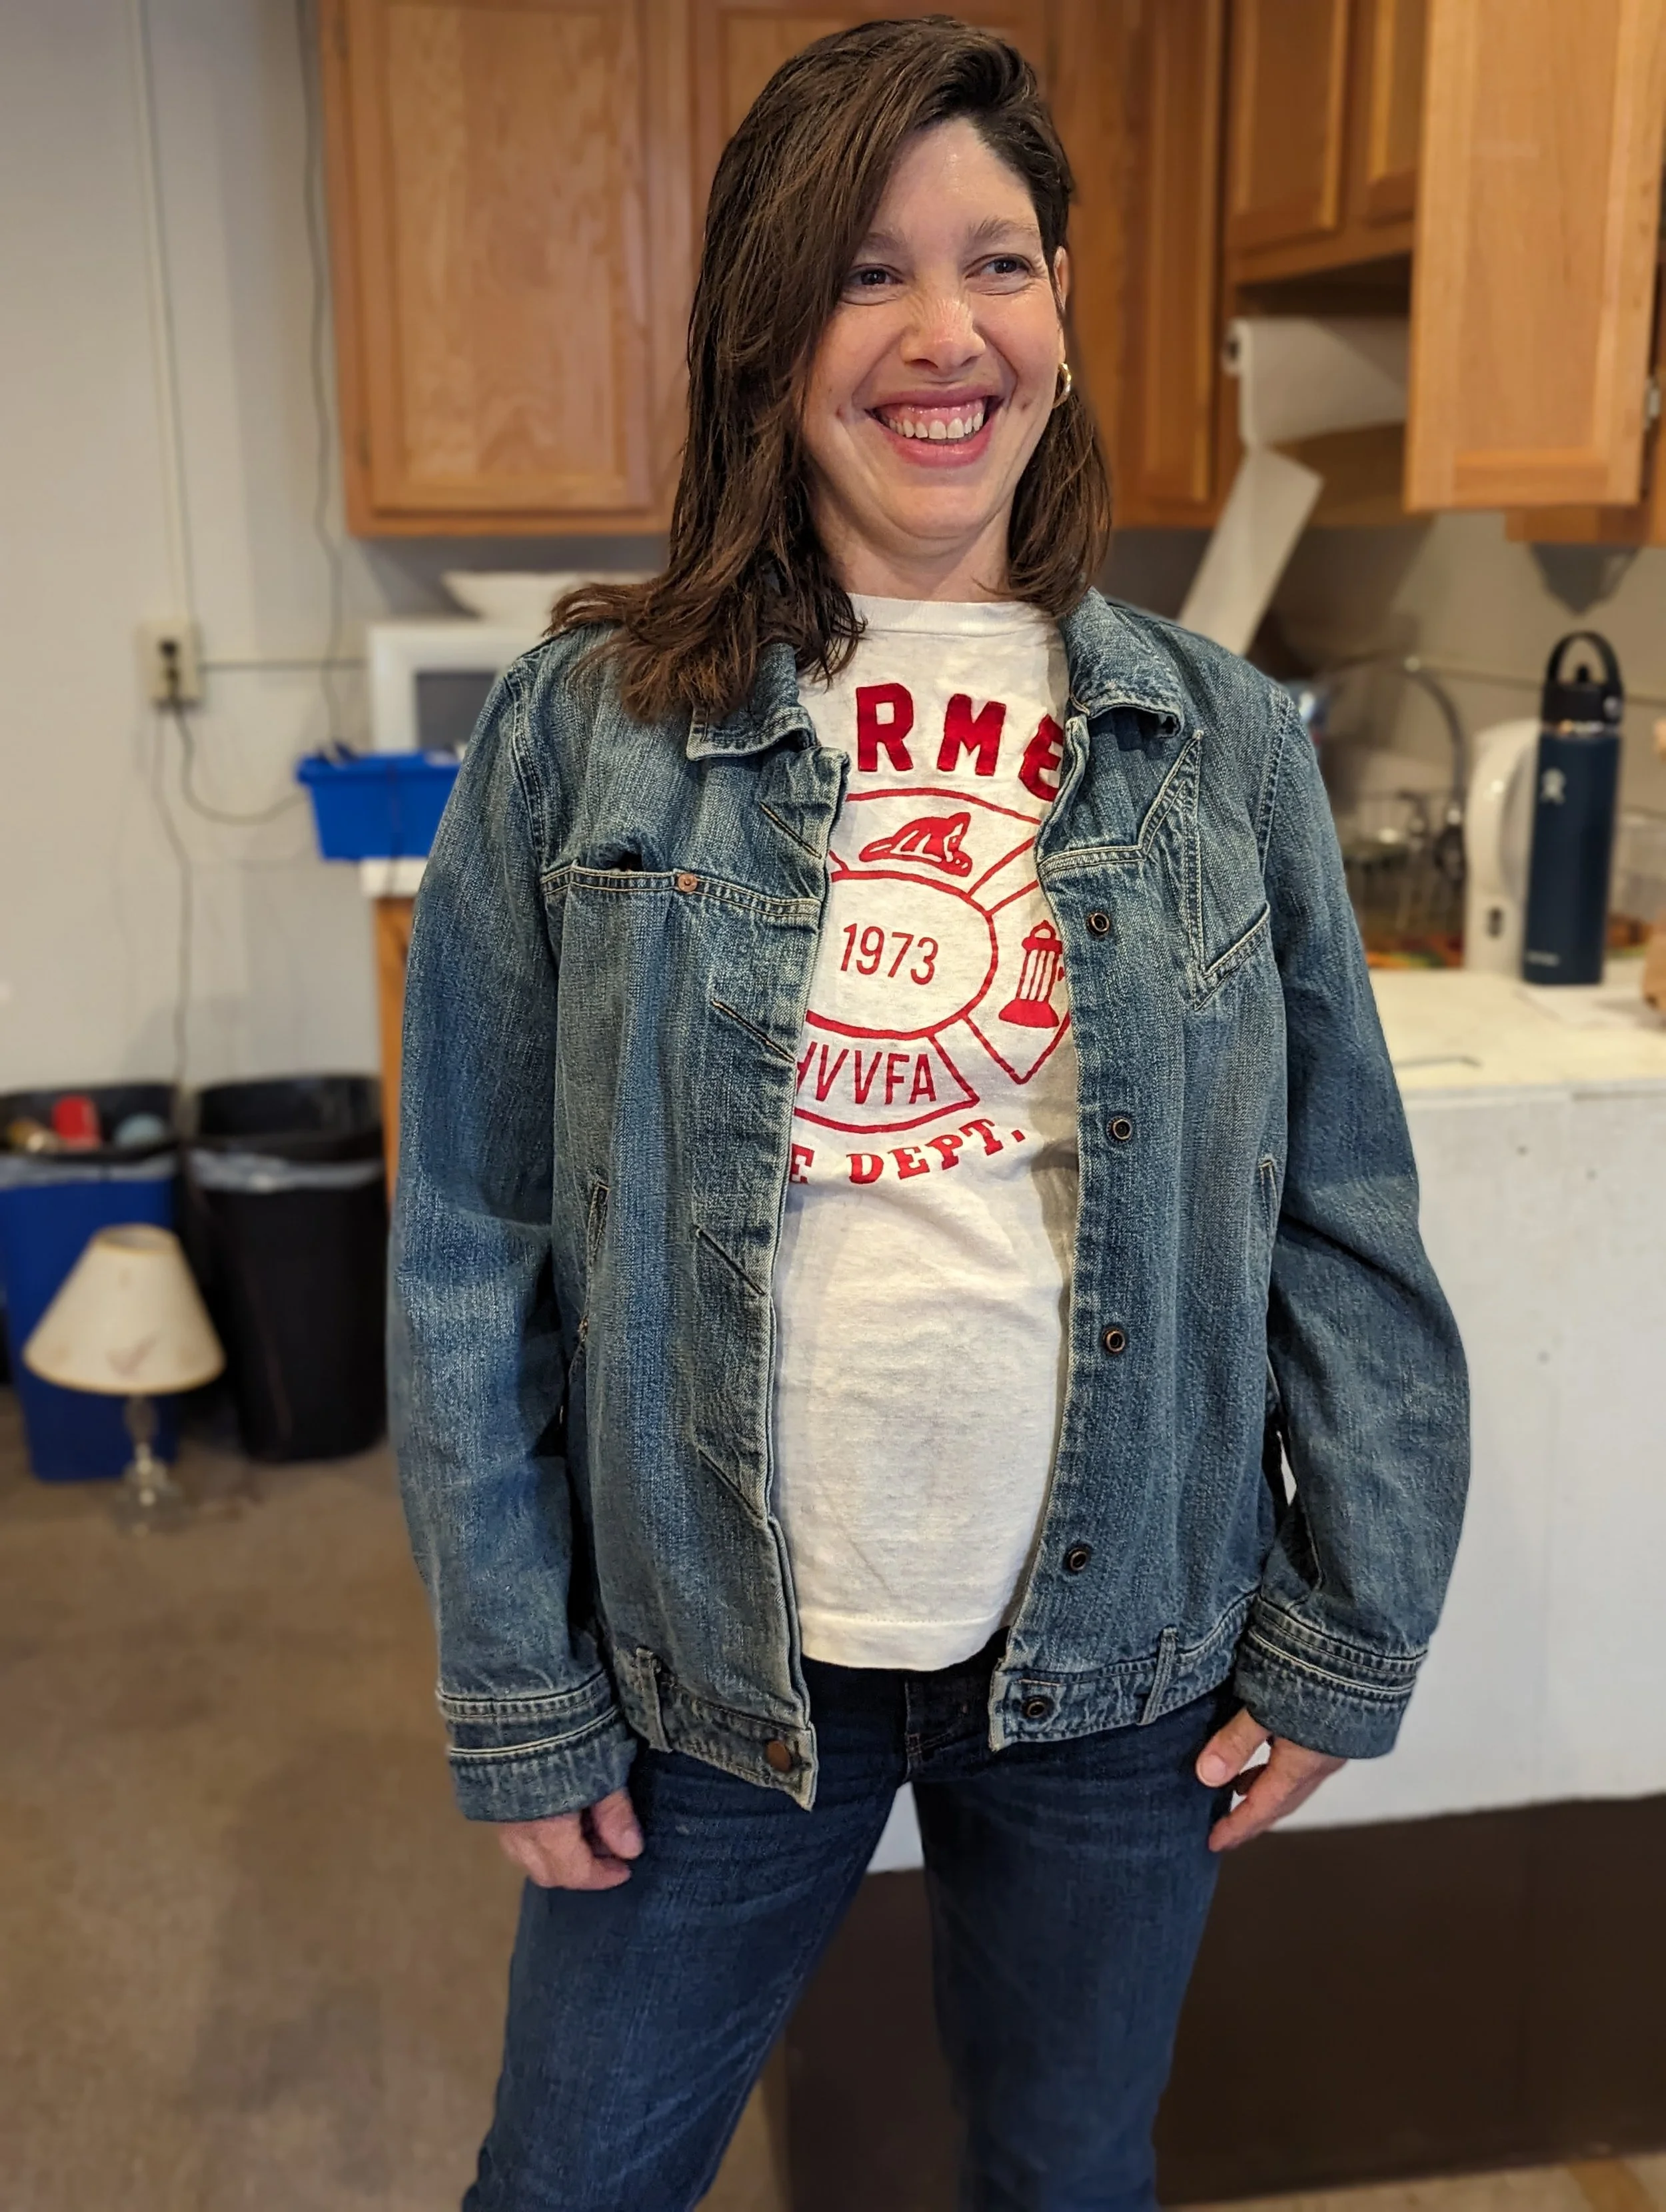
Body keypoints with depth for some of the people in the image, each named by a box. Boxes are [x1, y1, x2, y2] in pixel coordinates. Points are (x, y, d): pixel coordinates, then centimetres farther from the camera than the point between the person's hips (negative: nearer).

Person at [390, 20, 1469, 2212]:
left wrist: (1347, 1639, 0)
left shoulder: (1222, 741, -3)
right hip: (713, 1661, 0)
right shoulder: (587, 731, -8)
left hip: (1121, 1662, 1)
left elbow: (1343, 1226, 0)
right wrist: (519, 1697, -4)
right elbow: (476, 1248, -6)